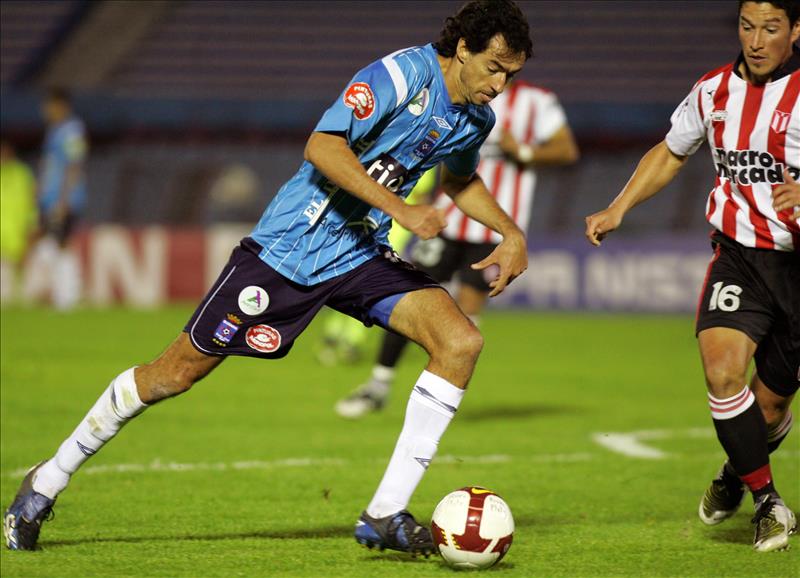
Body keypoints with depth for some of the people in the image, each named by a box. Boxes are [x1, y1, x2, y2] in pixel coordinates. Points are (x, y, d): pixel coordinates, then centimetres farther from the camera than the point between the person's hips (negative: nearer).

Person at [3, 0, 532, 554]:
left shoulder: (476, 118, 5)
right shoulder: (403, 73, -20)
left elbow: (461, 181, 28)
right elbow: (322, 147, -30)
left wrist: (511, 232, 14)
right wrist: (399, 208, -34)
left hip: (362, 256, 7)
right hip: (291, 246, -7)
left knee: (461, 342, -15)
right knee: (177, 371, -1)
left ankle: (385, 515, -13)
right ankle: (48, 482, 17)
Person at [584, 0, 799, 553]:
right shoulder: (714, 90, 5)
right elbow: (670, 154, 23)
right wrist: (617, 209, 14)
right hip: (739, 257, 2)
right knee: (722, 372, -23)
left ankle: (738, 472, 42)